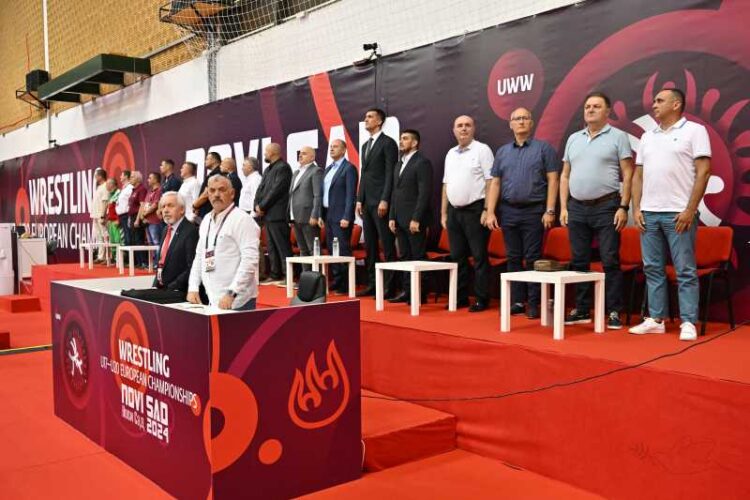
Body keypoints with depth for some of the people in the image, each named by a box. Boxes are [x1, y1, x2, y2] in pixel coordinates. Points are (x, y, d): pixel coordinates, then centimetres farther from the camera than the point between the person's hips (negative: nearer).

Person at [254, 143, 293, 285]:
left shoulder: (283, 167, -9)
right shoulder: (268, 169, 20)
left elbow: (276, 190, -16)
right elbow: (261, 188, 16)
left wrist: (262, 207, -12)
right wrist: (257, 206, 1)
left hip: (277, 214, -9)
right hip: (267, 214, 9)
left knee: (282, 246, -9)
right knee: (272, 247, 12)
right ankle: (275, 275, 18)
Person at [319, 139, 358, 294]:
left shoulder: (349, 168, -7)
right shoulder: (328, 169, 18)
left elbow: (350, 194, -13)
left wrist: (346, 217, -19)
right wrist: (321, 215, 12)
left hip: (340, 216, -8)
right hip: (328, 216, 8)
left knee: (343, 250, -7)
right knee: (331, 250, 9)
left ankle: (345, 285, -2)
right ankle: (336, 282, 16)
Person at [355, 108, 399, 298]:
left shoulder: (388, 143, -5)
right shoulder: (365, 145, 19)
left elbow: (390, 174, -12)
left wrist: (384, 200, -18)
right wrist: (359, 200, 12)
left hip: (380, 202, -8)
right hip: (366, 202, 8)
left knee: (387, 245, -5)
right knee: (370, 246, 9)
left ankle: (389, 286, -2)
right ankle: (372, 284, 15)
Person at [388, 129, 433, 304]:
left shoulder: (422, 162, -8)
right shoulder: (399, 164, 18)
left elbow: (425, 193, -15)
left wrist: (416, 219, -19)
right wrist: (392, 217, 12)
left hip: (414, 219, -8)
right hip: (400, 219, 8)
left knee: (418, 257, -3)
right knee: (405, 257, 10)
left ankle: (420, 293, 2)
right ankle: (407, 291, 15)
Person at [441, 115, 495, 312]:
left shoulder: (482, 150, -4)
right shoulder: (451, 154, 16)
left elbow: (491, 182, -10)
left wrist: (487, 211, -17)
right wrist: (443, 213, 13)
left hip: (475, 210, -6)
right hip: (454, 211, 7)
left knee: (479, 257, -3)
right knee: (457, 257, 10)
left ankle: (482, 299, 3)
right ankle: (460, 297, 18)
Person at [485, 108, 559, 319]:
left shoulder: (543, 148, 1)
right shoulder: (503, 151, 13)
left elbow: (552, 180, -3)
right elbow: (495, 183, 10)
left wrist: (550, 210, -11)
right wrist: (490, 212, 2)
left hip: (533, 212, -4)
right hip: (508, 212, 4)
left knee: (533, 259, -2)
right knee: (513, 258, 7)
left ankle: (534, 304, 5)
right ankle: (517, 302, 14)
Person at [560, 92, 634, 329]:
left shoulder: (618, 136, 1)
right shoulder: (573, 139, 15)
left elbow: (627, 174, -4)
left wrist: (623, 207, -11)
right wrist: (563, 207, 7)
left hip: (606, 207, -4)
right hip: (577, 208, 5)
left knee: (610, 261, -3)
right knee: (579, 262, 7)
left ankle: (614, 312, 4)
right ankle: (582, 310, 16)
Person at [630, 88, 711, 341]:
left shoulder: (694, 130, 0)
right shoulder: (648, 136, 16)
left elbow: (703, 171, -7)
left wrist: (690, 210, -13)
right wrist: (636, 209, 5)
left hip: (678, 213, -6)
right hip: (649, 213, 6)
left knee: (685, 271, -1)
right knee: (652, 269, 8)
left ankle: (688, 323, 3)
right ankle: (655, 319, 15)